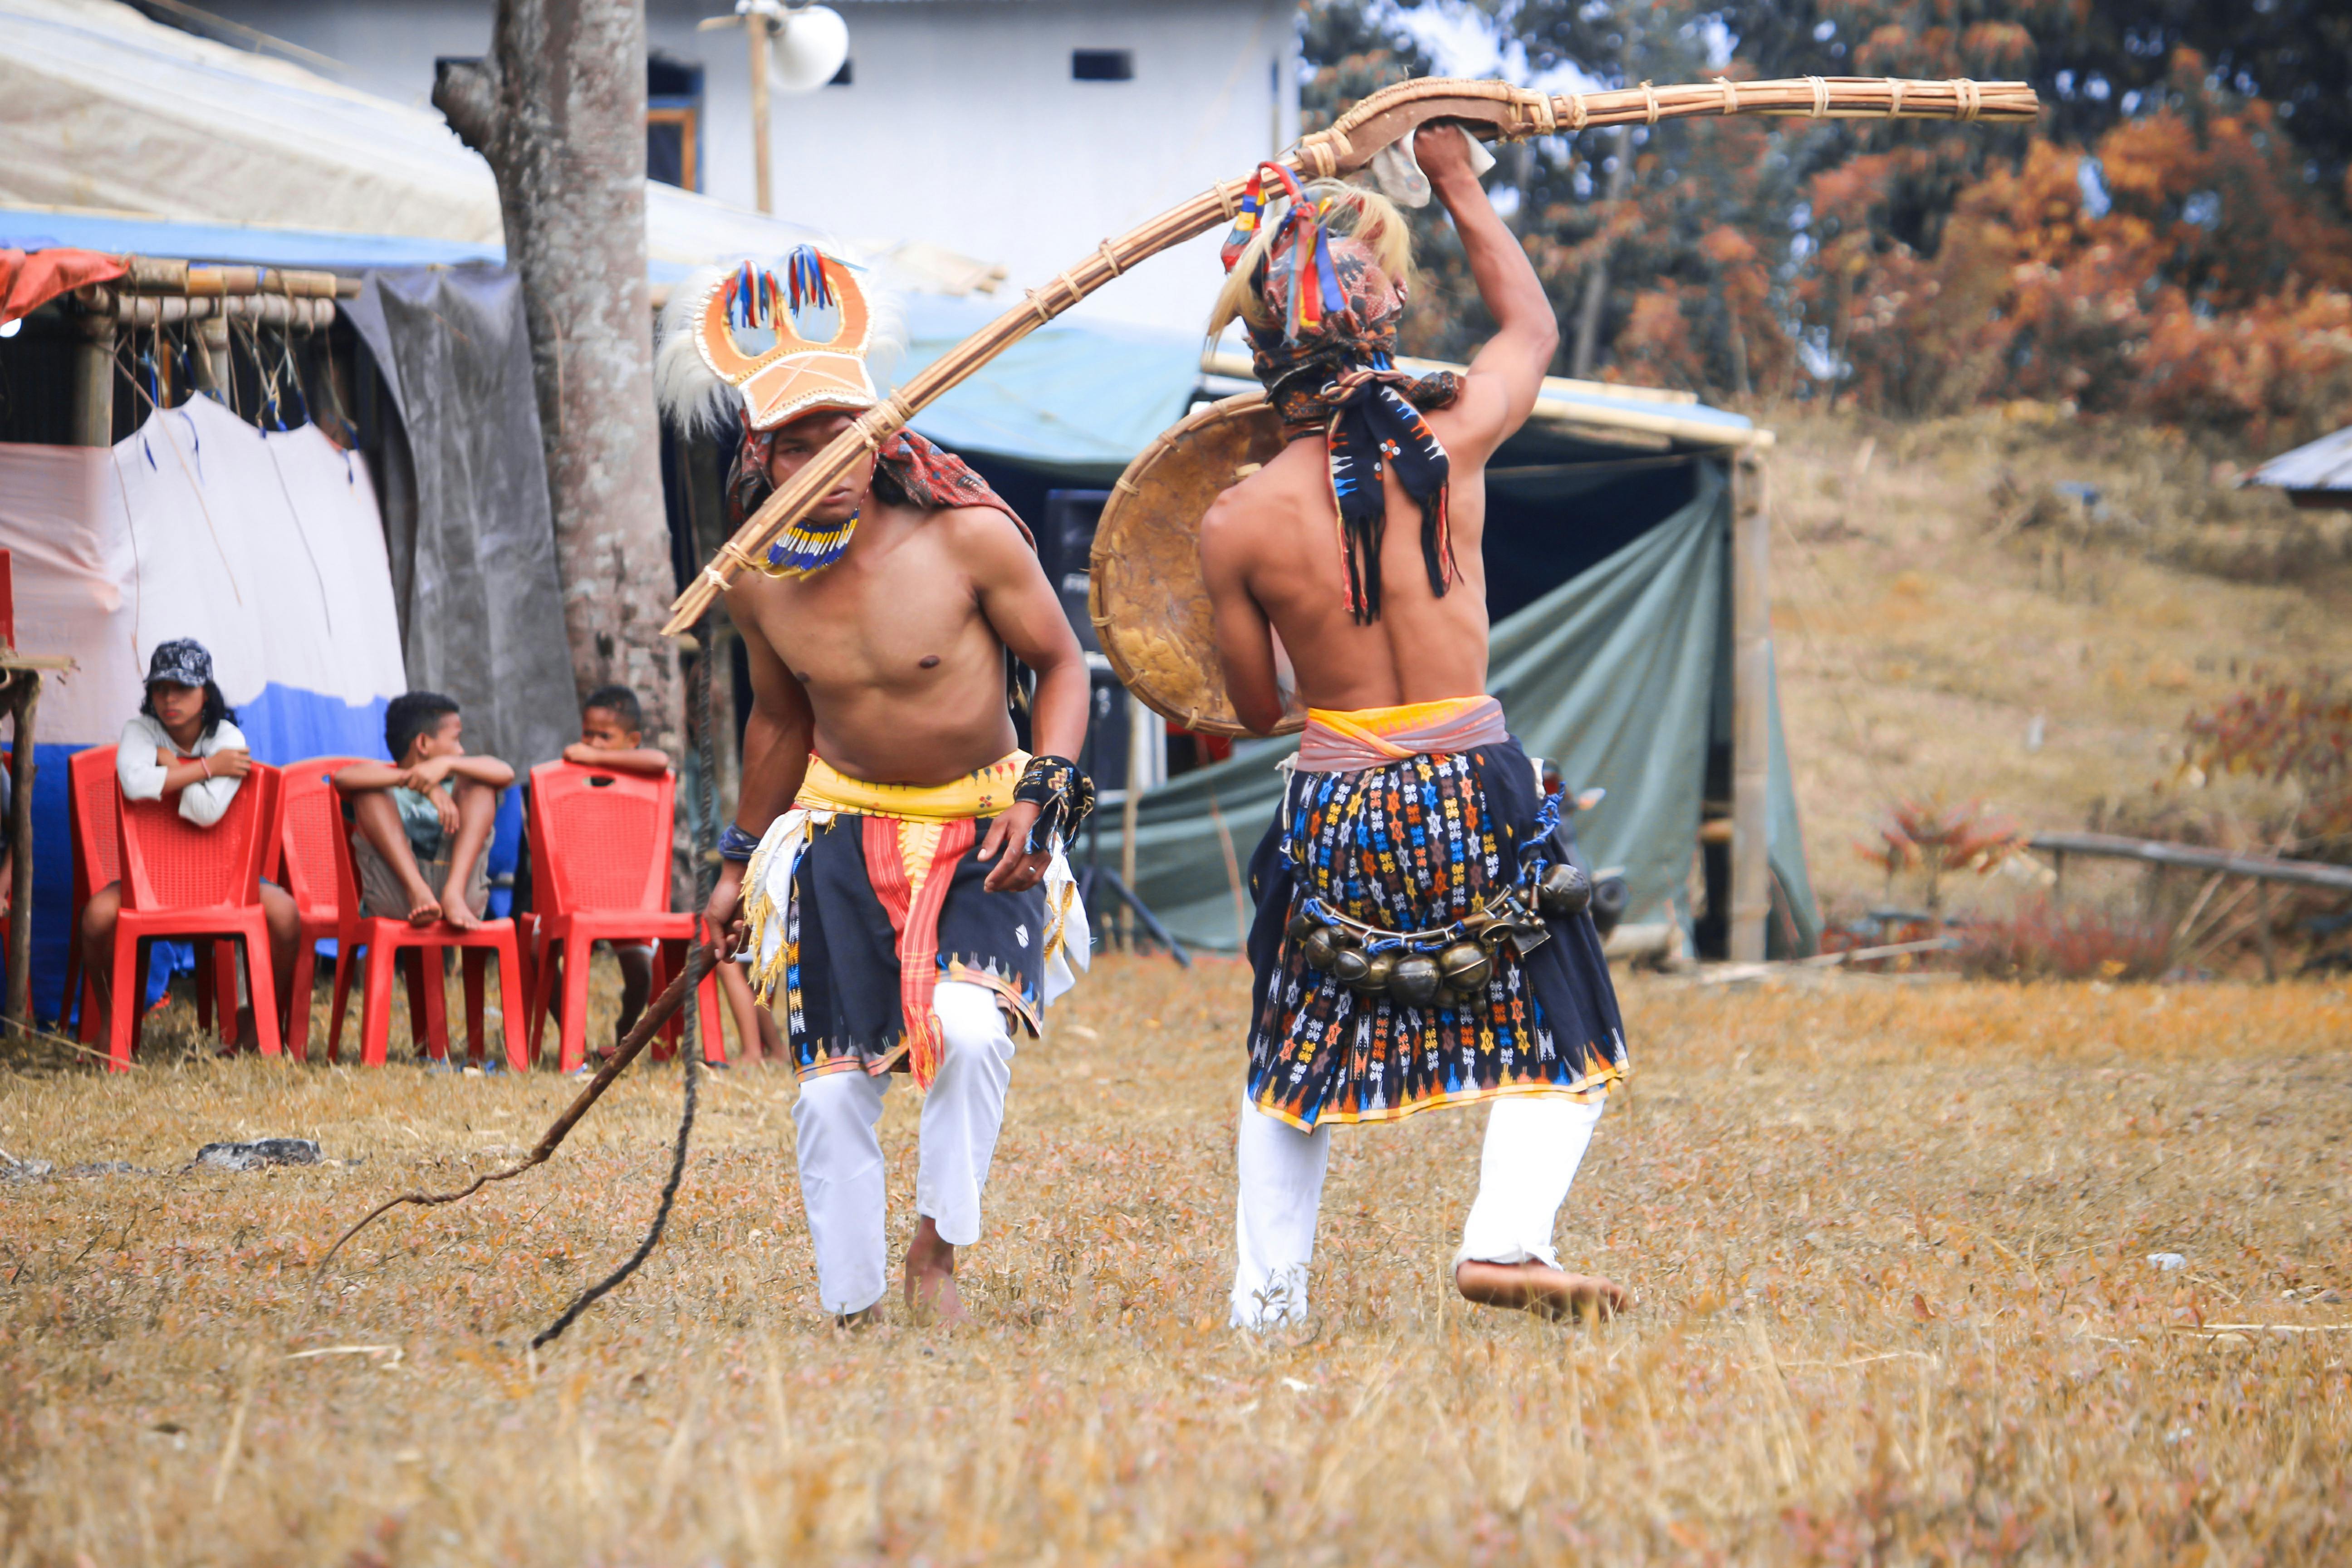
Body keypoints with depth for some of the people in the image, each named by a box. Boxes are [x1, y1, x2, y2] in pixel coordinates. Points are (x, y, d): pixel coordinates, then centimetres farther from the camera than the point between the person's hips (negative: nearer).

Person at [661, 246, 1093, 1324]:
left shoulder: (970, 537, -17)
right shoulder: (759, 582, -5)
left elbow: (1060, 665, -3)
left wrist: (1043, 795, -17)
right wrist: (741, 857, 19)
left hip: (983, 830, -3)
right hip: (842, 837, 3)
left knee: (970, 1026, -28)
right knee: (834, 1086, -2)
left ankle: (937, 1252, -6)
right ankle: (850, 1308, 14)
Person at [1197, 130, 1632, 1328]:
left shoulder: (1240, 524, -10)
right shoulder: (1450, 442, -9)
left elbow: (1257, 705, 3)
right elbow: (1531, 326, 14)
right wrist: (1460, 187, 23)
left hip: (1335, 813, 1)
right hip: (1476, 798, 0)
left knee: (1294, 1059, 19)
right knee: (1561, 1043, 12)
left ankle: (1265, 1296, 19)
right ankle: (1506, 1234, -10)